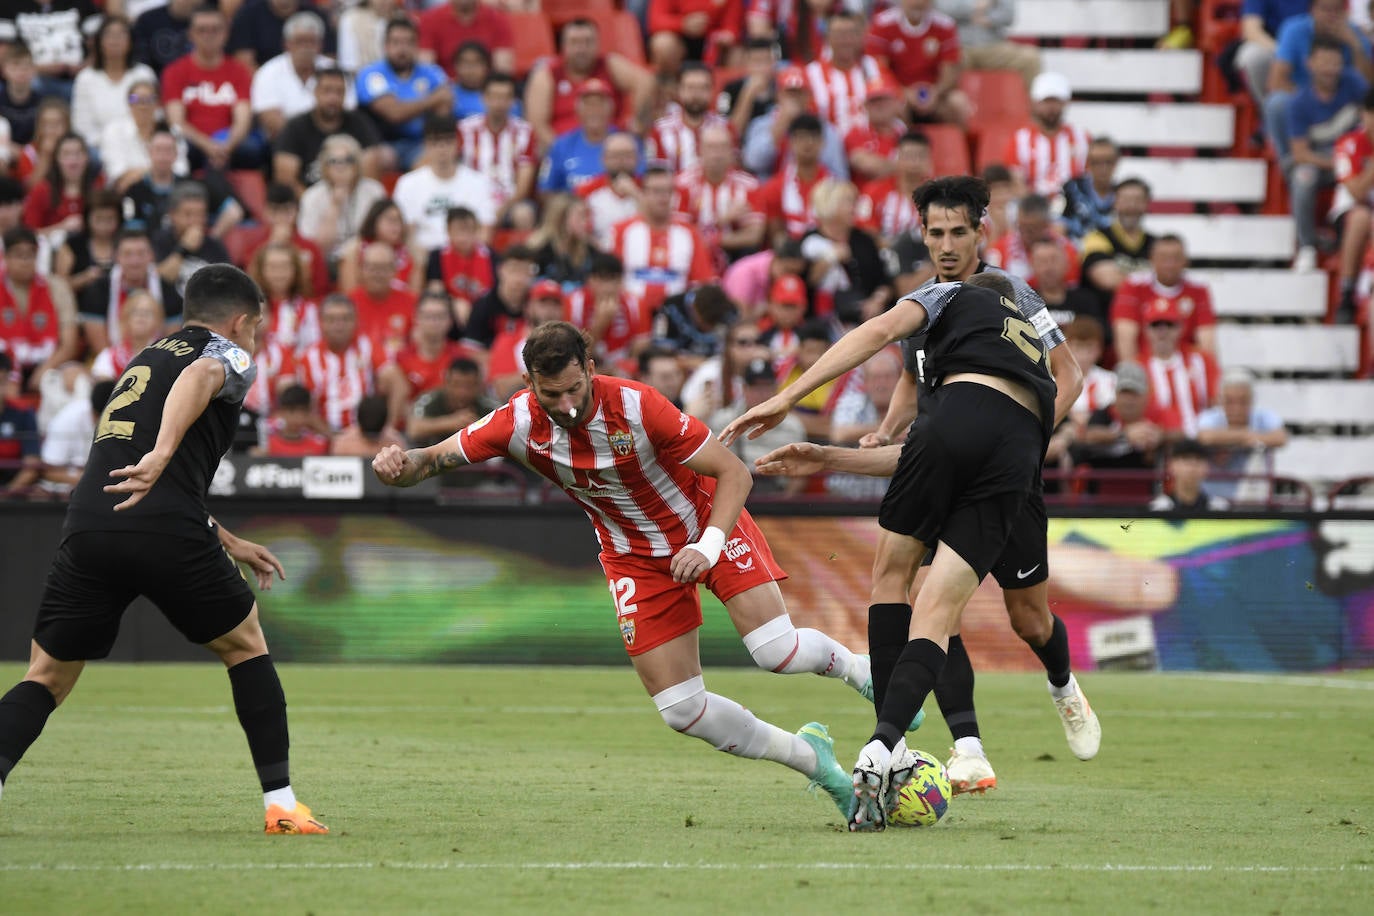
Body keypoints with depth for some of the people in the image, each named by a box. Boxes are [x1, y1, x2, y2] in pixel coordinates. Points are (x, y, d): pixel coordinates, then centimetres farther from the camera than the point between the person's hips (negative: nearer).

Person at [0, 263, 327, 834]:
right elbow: (197, 378, -16)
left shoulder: (142, 361, 32)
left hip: (88, 528, 5)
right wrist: (162, 454, -31)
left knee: (47, 678, 11)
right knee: (246, 646, 17)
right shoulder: (228, 355, 11)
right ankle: (281, 805, 16)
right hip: (168, 535, -5)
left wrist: (230, 545, 47)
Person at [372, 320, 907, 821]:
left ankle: (853, 667, 15)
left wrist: (709, 545, -38)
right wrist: (400, 465, -38)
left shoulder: (636, 407, -30)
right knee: (679, 709, -5)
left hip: (707, 521, -3)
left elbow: (734, 473, -24)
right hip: (635, 560, 3)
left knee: (777, 651, -22)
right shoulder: (519, 424, -22)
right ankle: (809, 759, 17)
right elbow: (434, 460, -14)